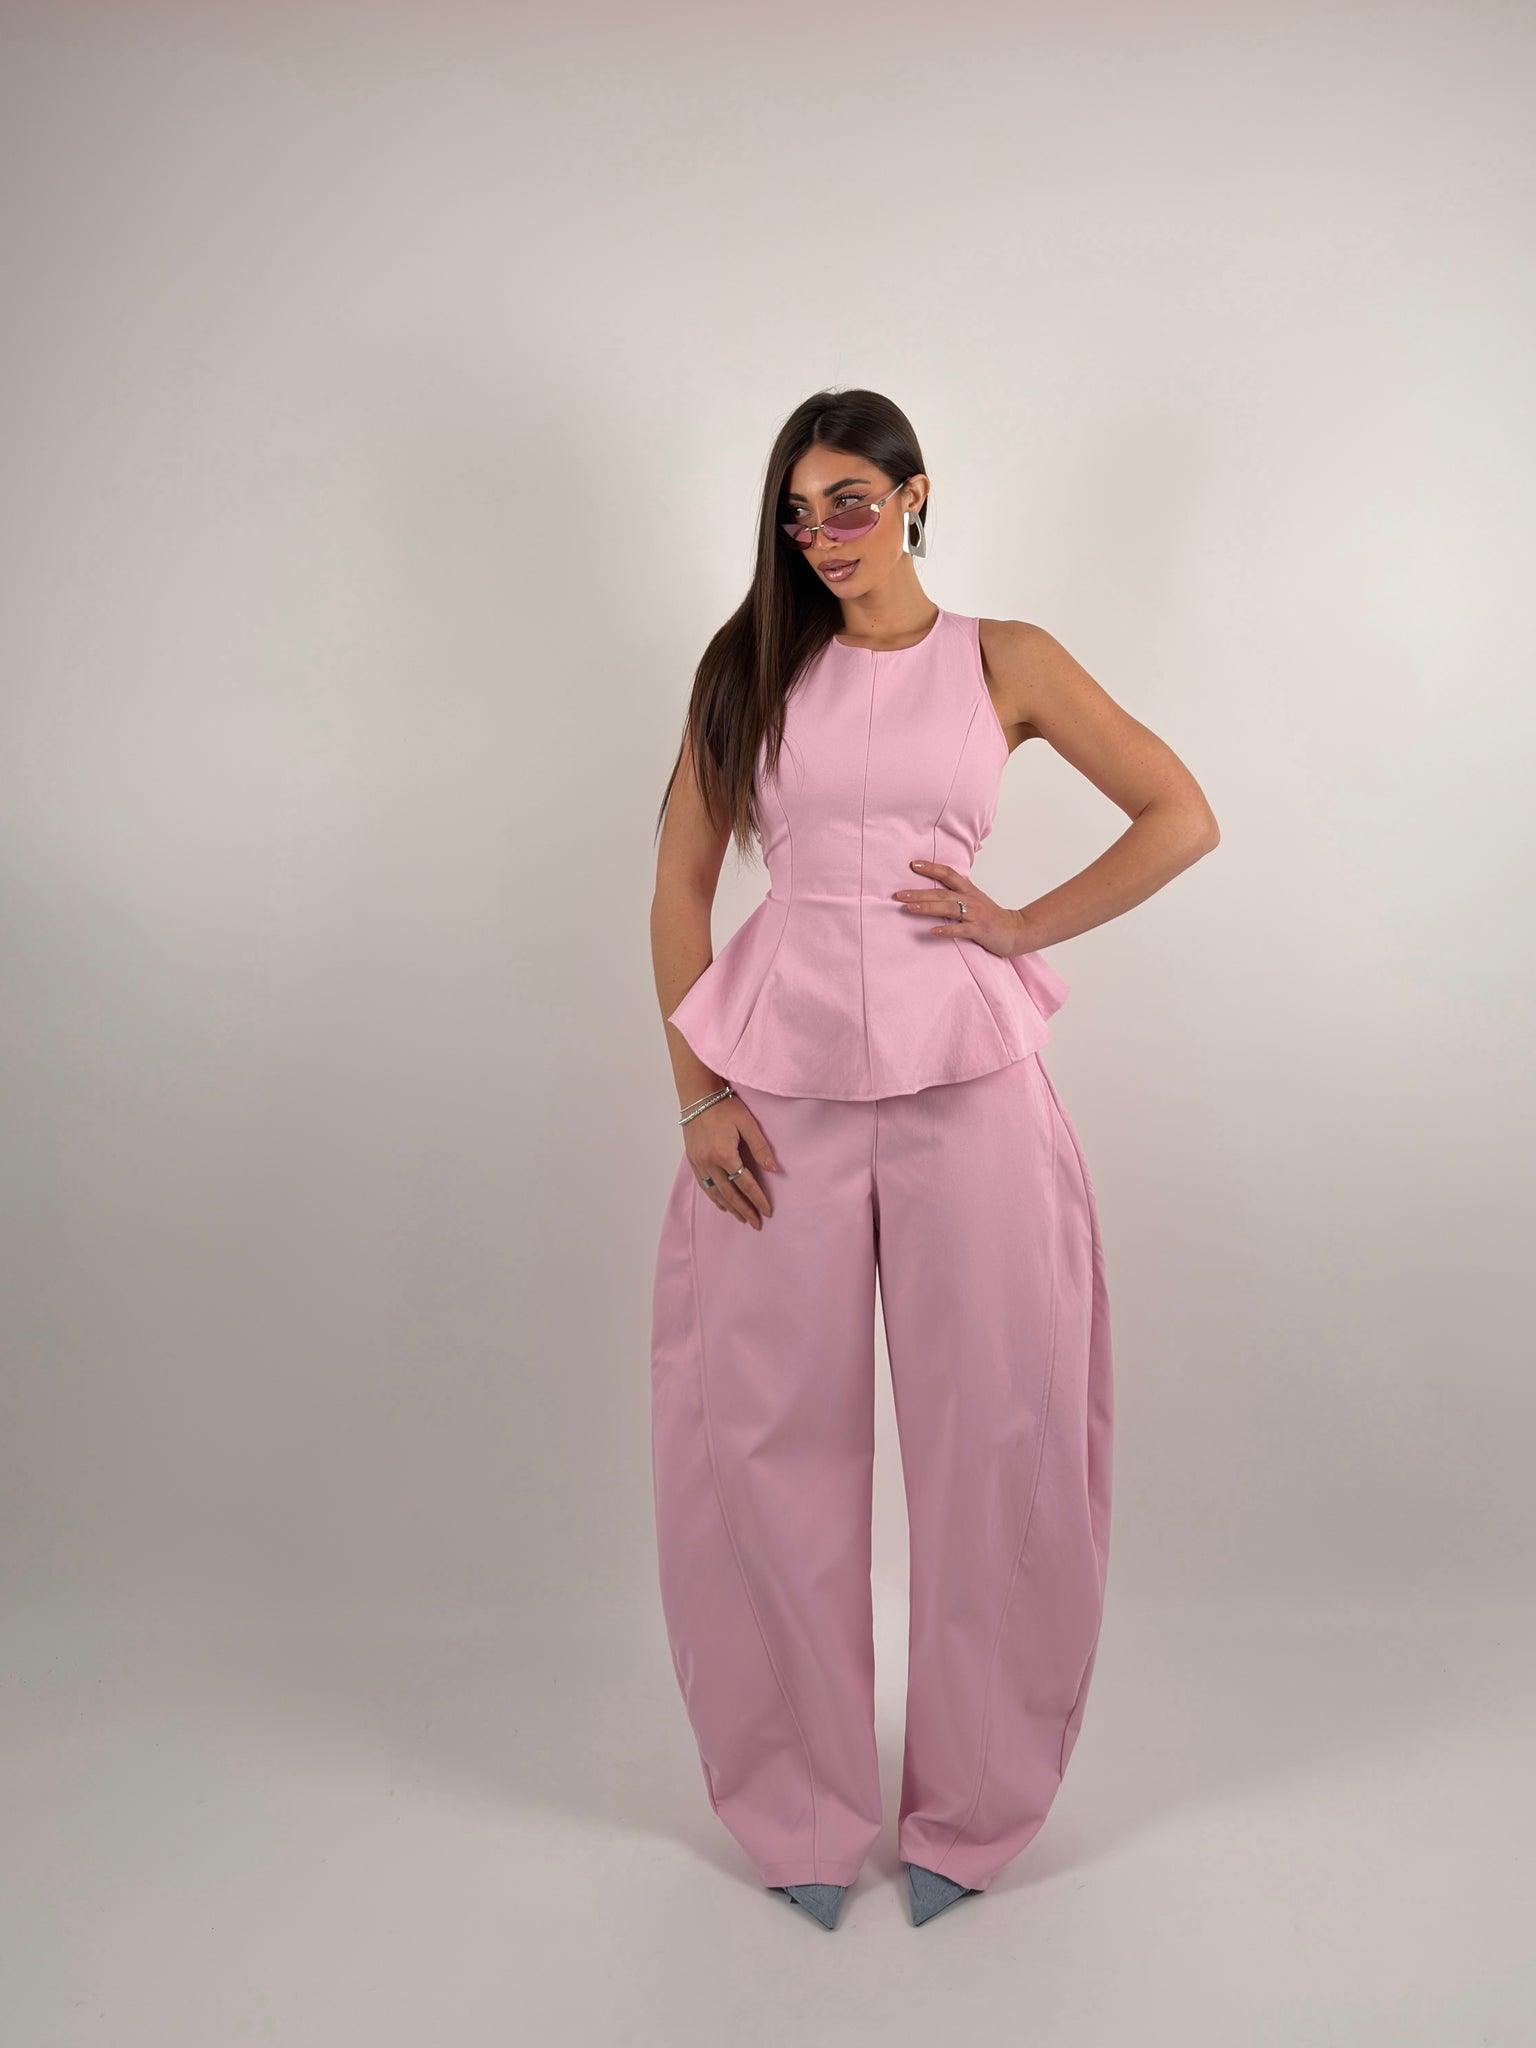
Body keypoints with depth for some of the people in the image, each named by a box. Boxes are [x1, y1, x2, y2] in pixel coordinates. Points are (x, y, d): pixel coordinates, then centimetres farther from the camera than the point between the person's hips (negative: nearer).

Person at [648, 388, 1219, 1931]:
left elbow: (1181, 817, 7)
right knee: (770, 1441, 4)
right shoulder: (749, 667, 11)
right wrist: (696, 1091, -2)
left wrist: (1024, 924, -3)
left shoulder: (1002, 660, 9)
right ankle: (803, 1809, 25)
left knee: (997, 1440, 3)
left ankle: (970, 1808, 25)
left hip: (965, 1071, 0)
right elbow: (679, 889, 8)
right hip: (780, 1080, 1)